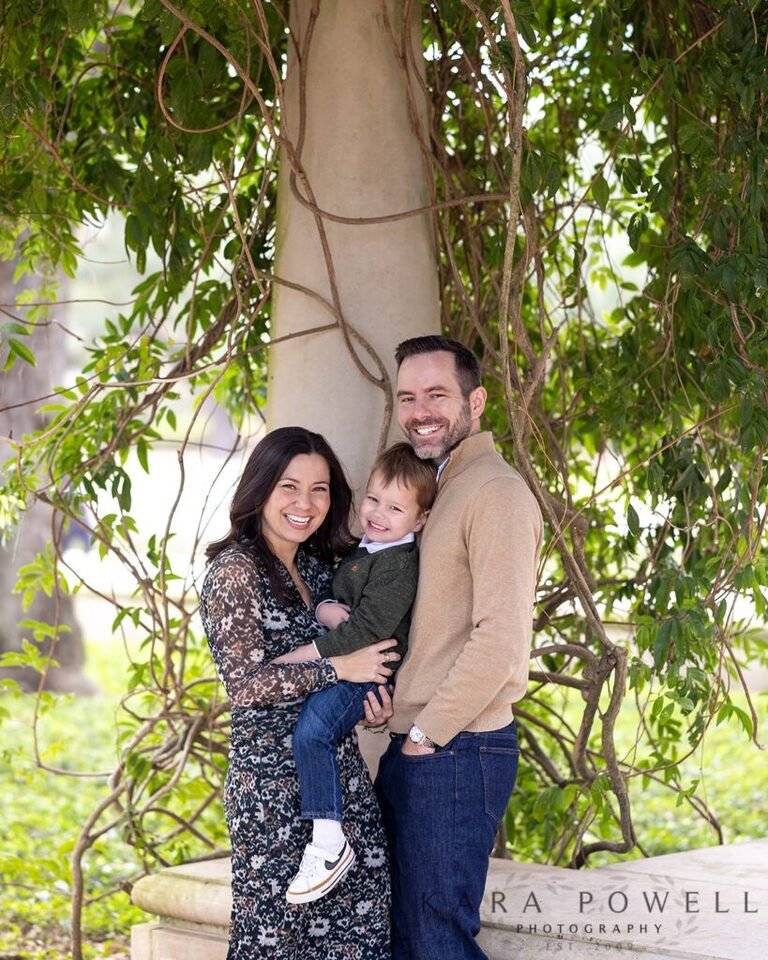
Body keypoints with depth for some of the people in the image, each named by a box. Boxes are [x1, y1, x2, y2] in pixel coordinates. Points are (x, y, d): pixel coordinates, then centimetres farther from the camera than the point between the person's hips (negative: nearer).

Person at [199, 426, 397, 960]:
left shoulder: (321, 565, 13)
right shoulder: (235, 570, -9)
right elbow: (246, 683, -14)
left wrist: (368, 691, 4)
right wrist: (340, 669, -13)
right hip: (273, 771, -7)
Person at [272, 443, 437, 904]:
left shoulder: (399, 561, -14)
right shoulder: (362, 553, 18)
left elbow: (369, 628, -22)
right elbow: (329, 597, 20)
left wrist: (301, 656, -21)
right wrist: (327, 608, -6)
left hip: (369, 673, -11)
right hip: (341, 671, 11)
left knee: (312, 726, -27)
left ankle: (329, 844, -27)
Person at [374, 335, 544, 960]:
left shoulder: (496, 492, -13)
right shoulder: (440, 490, 18)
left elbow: (500, 639, -21)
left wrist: (428, 733, -14)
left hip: (456, 751, -10)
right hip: (413, 748, 10)